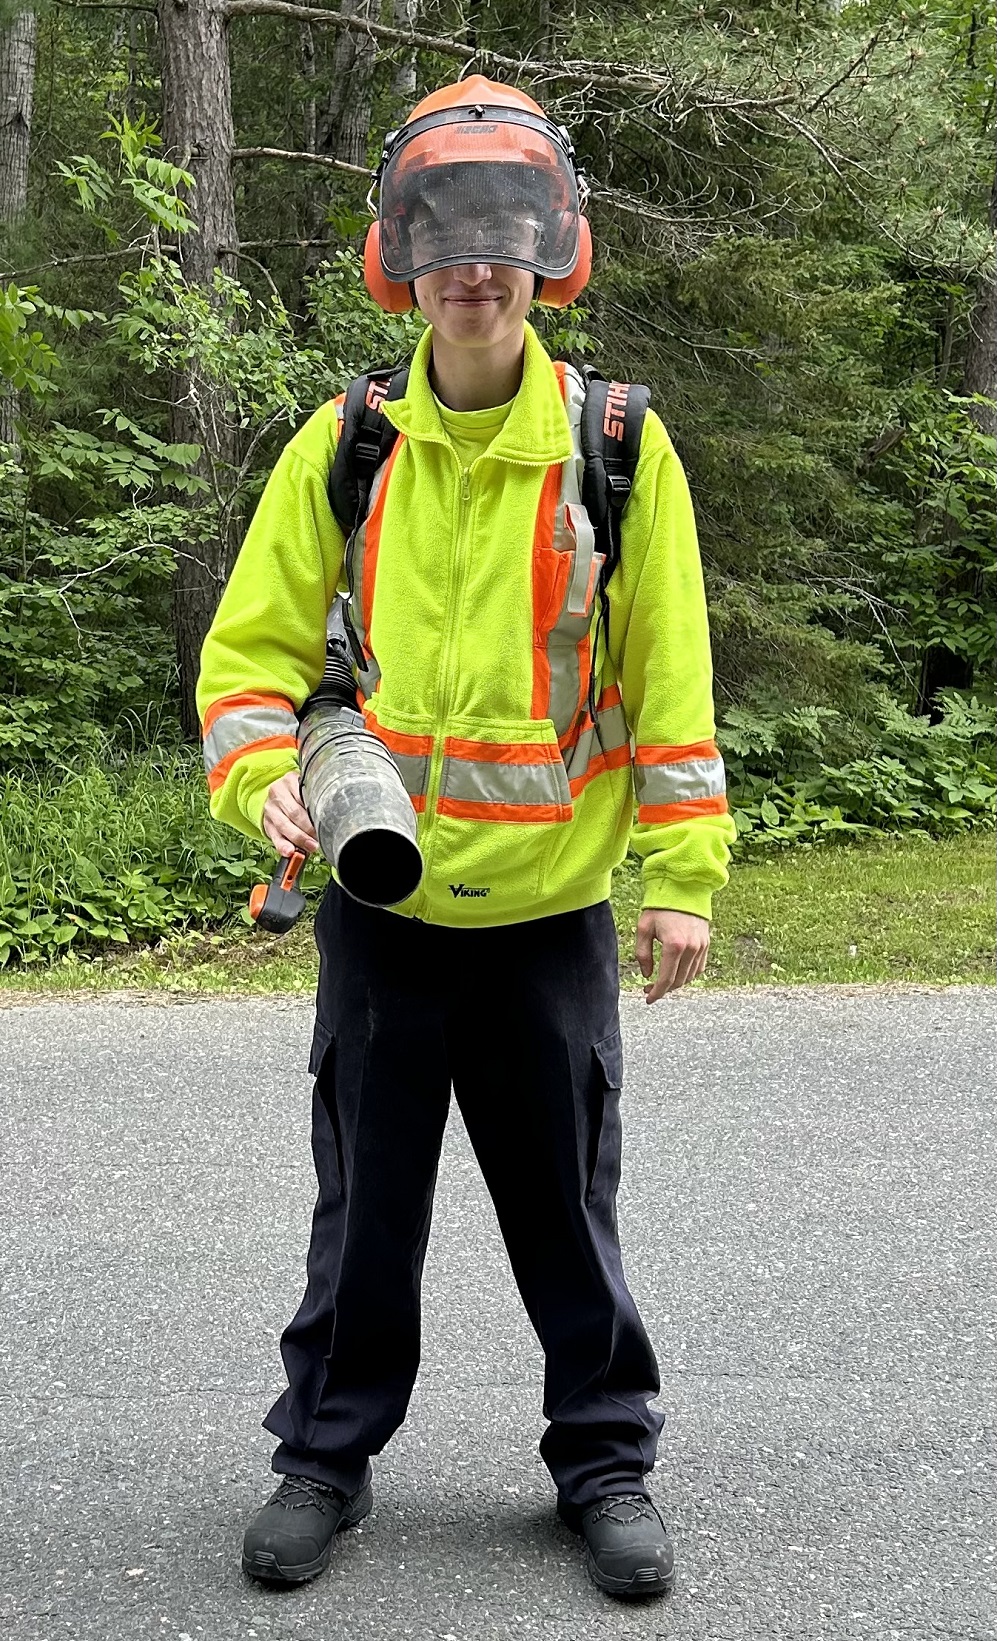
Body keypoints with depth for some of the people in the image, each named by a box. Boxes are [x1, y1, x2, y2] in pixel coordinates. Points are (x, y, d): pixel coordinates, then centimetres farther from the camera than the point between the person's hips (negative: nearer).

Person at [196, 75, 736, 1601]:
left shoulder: (619, 447, -3)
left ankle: (605, 1459, 26)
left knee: (568, 1203, 9)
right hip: (379, 904, 1)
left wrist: (683, 873, -5)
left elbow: (671, 674, -1)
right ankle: (328, 1453, 28)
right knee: (365, 1203, 11)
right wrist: (265, 775, -16)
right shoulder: (343, 446, 0)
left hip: (550, 908, -1)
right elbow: (255, 643, 4)